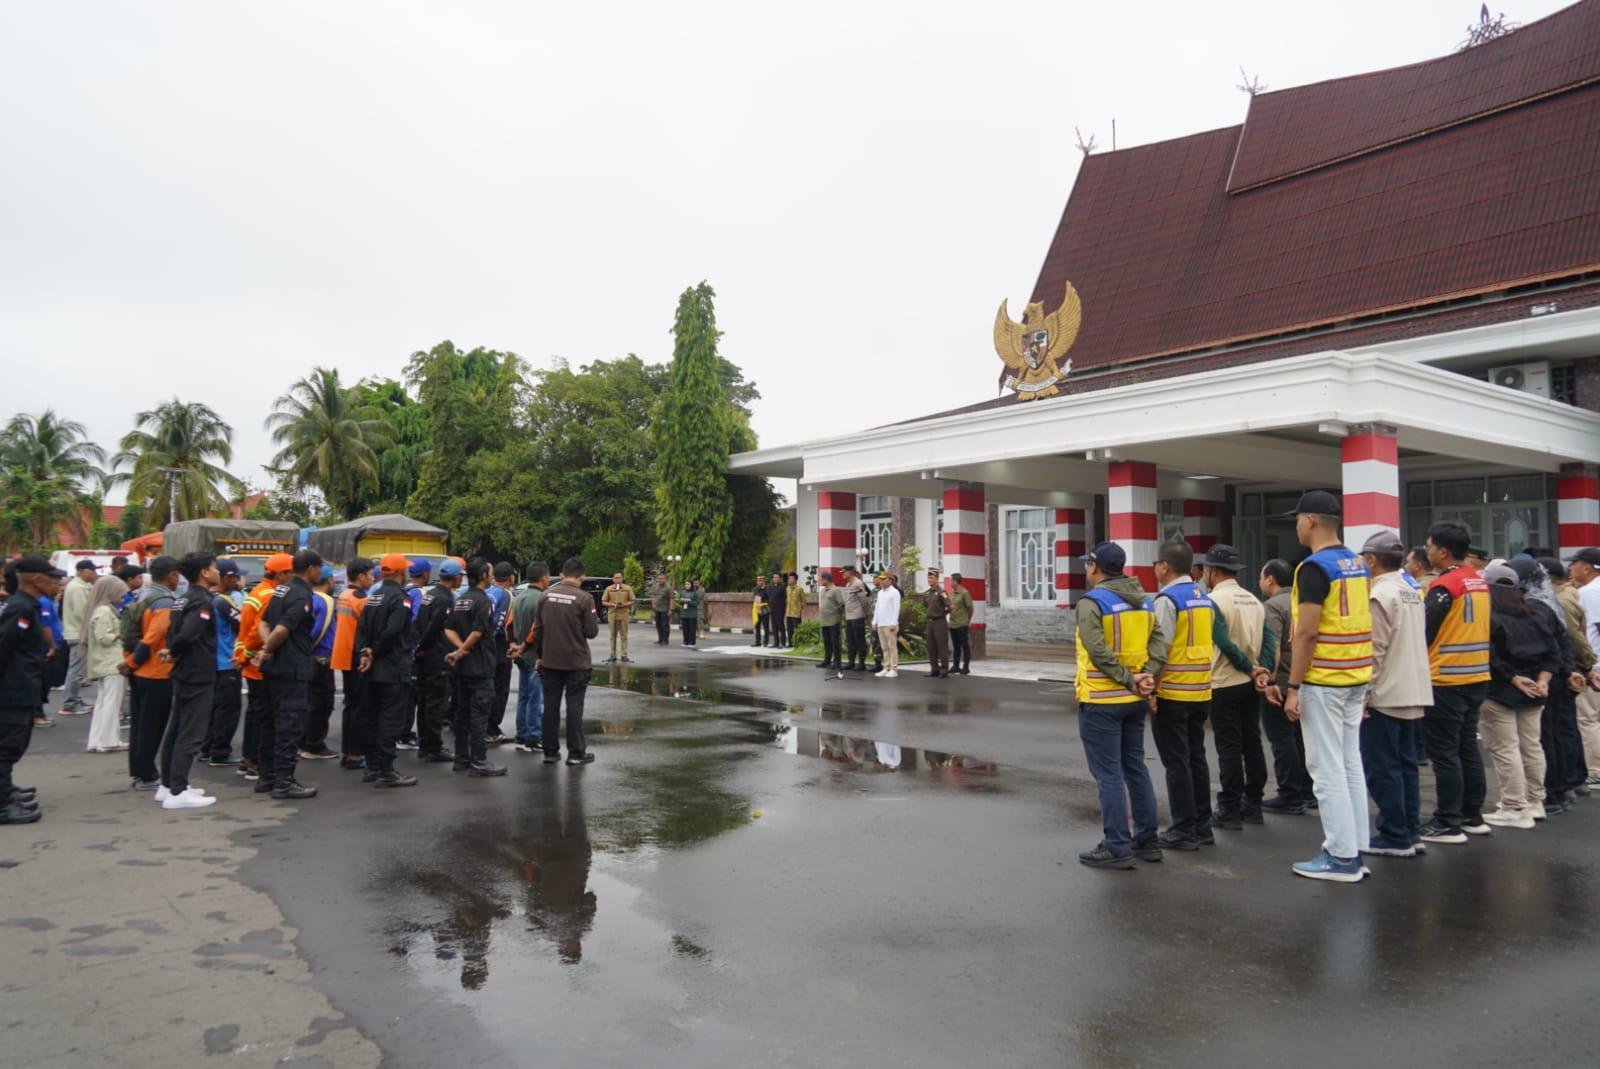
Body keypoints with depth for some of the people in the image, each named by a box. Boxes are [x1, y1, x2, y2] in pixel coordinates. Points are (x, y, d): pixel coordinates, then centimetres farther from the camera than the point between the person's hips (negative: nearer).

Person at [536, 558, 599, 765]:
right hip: (576, 662, -3)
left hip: (549, 661, 4)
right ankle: (576, 753, 6)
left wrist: (540, 654, 15)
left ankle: (550, 751, 15)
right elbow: (591, 631, -12)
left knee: (550, 705, 10)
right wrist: (596, 620, 9)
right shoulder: (584, 598, -13)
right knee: (574, 705, 3)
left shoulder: (546, 595, 1)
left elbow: (538, 629, 5)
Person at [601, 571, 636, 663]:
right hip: (612, 615, 1)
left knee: (623, 635, 1)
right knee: (613, 635, 6)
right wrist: (613, 604, -12)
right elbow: (603, 602, 5)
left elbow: (632, 601, 5)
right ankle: (613, 655, 11)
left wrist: (624, 604, -13)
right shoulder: (608, 589, 5)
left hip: (624, 614, -1)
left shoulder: (628, 588, 4)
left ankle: (624, 655, 5)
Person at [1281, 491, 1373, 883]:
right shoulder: (1357, 563, 11)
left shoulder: (1314, 567, -16)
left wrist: (1293, 687, -15)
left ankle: (1341, 857, 4)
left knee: (1327, 768, -2)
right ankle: (1356, 849, 20)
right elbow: (1356, 621, 15)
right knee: (1350, 763, 14)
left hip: (1323, 679, -9)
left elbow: (1306, 633, -19)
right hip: (1356, 676, 9)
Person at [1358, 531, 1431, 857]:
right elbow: (1416, 642, 17)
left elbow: (1375, 650, -18)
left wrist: (1364, 694, -13)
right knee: (1406, 765, 14)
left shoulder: (1379, 594, -15)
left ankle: (1394, 837, 4)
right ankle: (1411, 832, 19)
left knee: (1383, 769, -1)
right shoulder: (1412, 592, 11)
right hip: (1413, 693, 9)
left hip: (1384, 695, -9)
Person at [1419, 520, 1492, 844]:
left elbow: (1424, 632, -15)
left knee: (1443, 752, -2)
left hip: (1446, 680, -8)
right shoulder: (1480, 582, 9)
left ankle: (1448, 824, 1)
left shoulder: (1444, 585, -17)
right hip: (1477, 676, 8)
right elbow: (1480, 627, 17)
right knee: (1468, 747, 16)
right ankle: (1473, 815, 23)